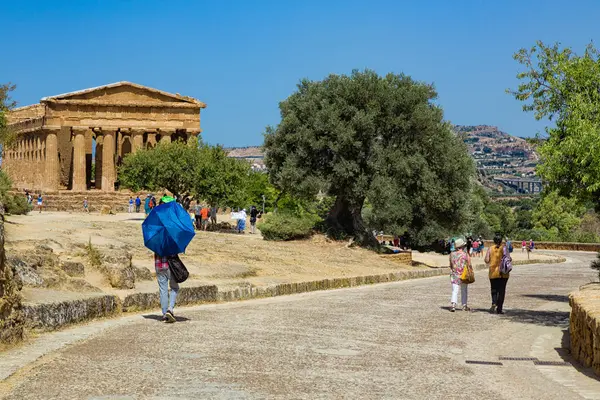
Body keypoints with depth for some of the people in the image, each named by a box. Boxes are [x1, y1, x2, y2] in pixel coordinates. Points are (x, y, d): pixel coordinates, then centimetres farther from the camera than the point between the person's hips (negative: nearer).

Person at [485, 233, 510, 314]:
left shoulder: (490, 249, 0)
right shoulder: (504, 248, -5)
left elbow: (486, 260, -5)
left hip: (493, 273, 1)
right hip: (503, 273, -1)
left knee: (494, 290, 13)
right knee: (501, 291, 6)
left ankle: (494, 303, -12)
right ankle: (499, 309, 6)